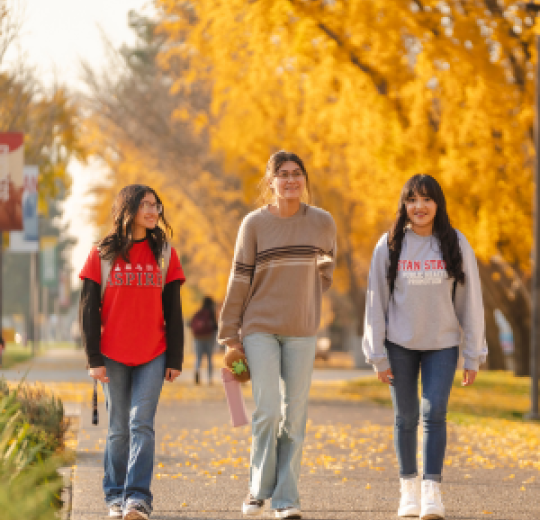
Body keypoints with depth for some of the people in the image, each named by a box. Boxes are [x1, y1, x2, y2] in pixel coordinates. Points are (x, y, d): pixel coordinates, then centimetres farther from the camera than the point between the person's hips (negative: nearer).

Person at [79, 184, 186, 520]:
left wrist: (175, 359, 3)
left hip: (153, 356, 0)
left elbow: (173, 312, 8)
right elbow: (89, 310, 2)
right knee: (119, 428, 5)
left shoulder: (165, 254, 7)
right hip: (113, 357, 0)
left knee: (141, 424, -11)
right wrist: (94, 359, -4)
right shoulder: (102, 255, 3)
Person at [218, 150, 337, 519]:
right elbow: (240, 279, -1)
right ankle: (259, 489, 9)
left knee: (295, 416, 2)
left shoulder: (322, 223, 1)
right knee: (267, 412, -9)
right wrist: (230, 334, -1)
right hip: (260, 328, -2)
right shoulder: (255, 223, -4)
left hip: (302, 332, 2)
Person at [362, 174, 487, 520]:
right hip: (400, 345, 1)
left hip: (442, 345, -1)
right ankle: (409, 488, 17)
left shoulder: (456, 245, -1)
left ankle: (433, 492, -13)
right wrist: (378, 355, -2)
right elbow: (376, 300, 1)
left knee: (434, 413, -11)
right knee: (406, 417, 7)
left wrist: (473, 356, -2)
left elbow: (470, 301, 0)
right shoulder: (390, 246, -1)